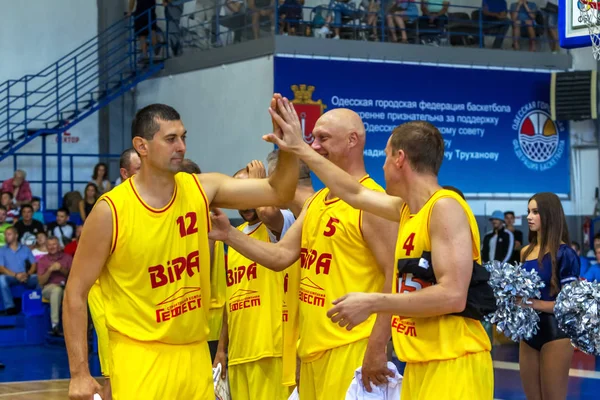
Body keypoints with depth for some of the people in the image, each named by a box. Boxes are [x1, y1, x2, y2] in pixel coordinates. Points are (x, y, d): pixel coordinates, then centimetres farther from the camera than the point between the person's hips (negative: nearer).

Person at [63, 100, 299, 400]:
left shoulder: (202, 190, 0)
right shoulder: (110, 211, -12)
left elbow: (278, 192, 1)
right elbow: (76, 292, -8)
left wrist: (289, 148, -19)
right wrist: (79, 373, -12)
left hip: (194, 353, 5)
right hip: (140, 358, -4)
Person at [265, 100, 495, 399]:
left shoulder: (445, 207, -14)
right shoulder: (408, 209, 13)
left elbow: (452, 296, -22)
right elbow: (355, 193, 29)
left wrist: (371, 303, -18)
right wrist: (300, 149, 31)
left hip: (452, 365, -9)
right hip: (421, 363, 9)